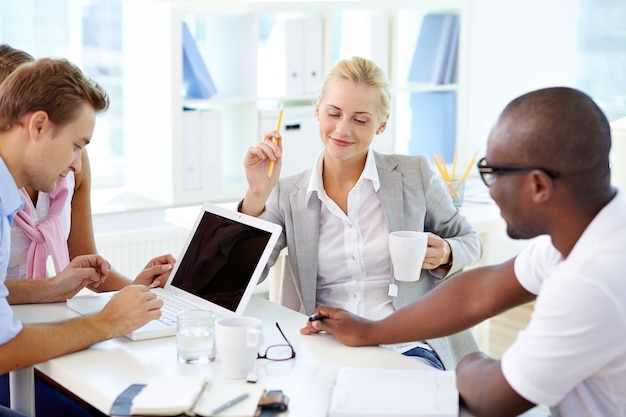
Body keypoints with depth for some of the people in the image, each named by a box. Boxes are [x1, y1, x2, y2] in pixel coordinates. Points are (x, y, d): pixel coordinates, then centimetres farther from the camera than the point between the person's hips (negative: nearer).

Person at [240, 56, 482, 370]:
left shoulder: (415, 175, 5)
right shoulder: (287, 194, 8)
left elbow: (469, 241, 17)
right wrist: (256, 195, -11)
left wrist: (443, 255, -7)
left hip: (409, 348, -2)